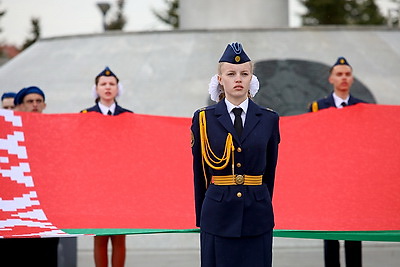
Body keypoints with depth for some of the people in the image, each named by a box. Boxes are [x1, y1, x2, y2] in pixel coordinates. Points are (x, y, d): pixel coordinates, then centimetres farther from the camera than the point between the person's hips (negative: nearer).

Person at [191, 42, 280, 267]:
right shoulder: (204, 119, 3)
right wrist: (201, 218, 9)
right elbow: (199, 174, 7)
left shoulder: (268, 120, 5)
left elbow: (270, 172, 11)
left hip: (257, 217, 1)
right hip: (218, 215, -1)